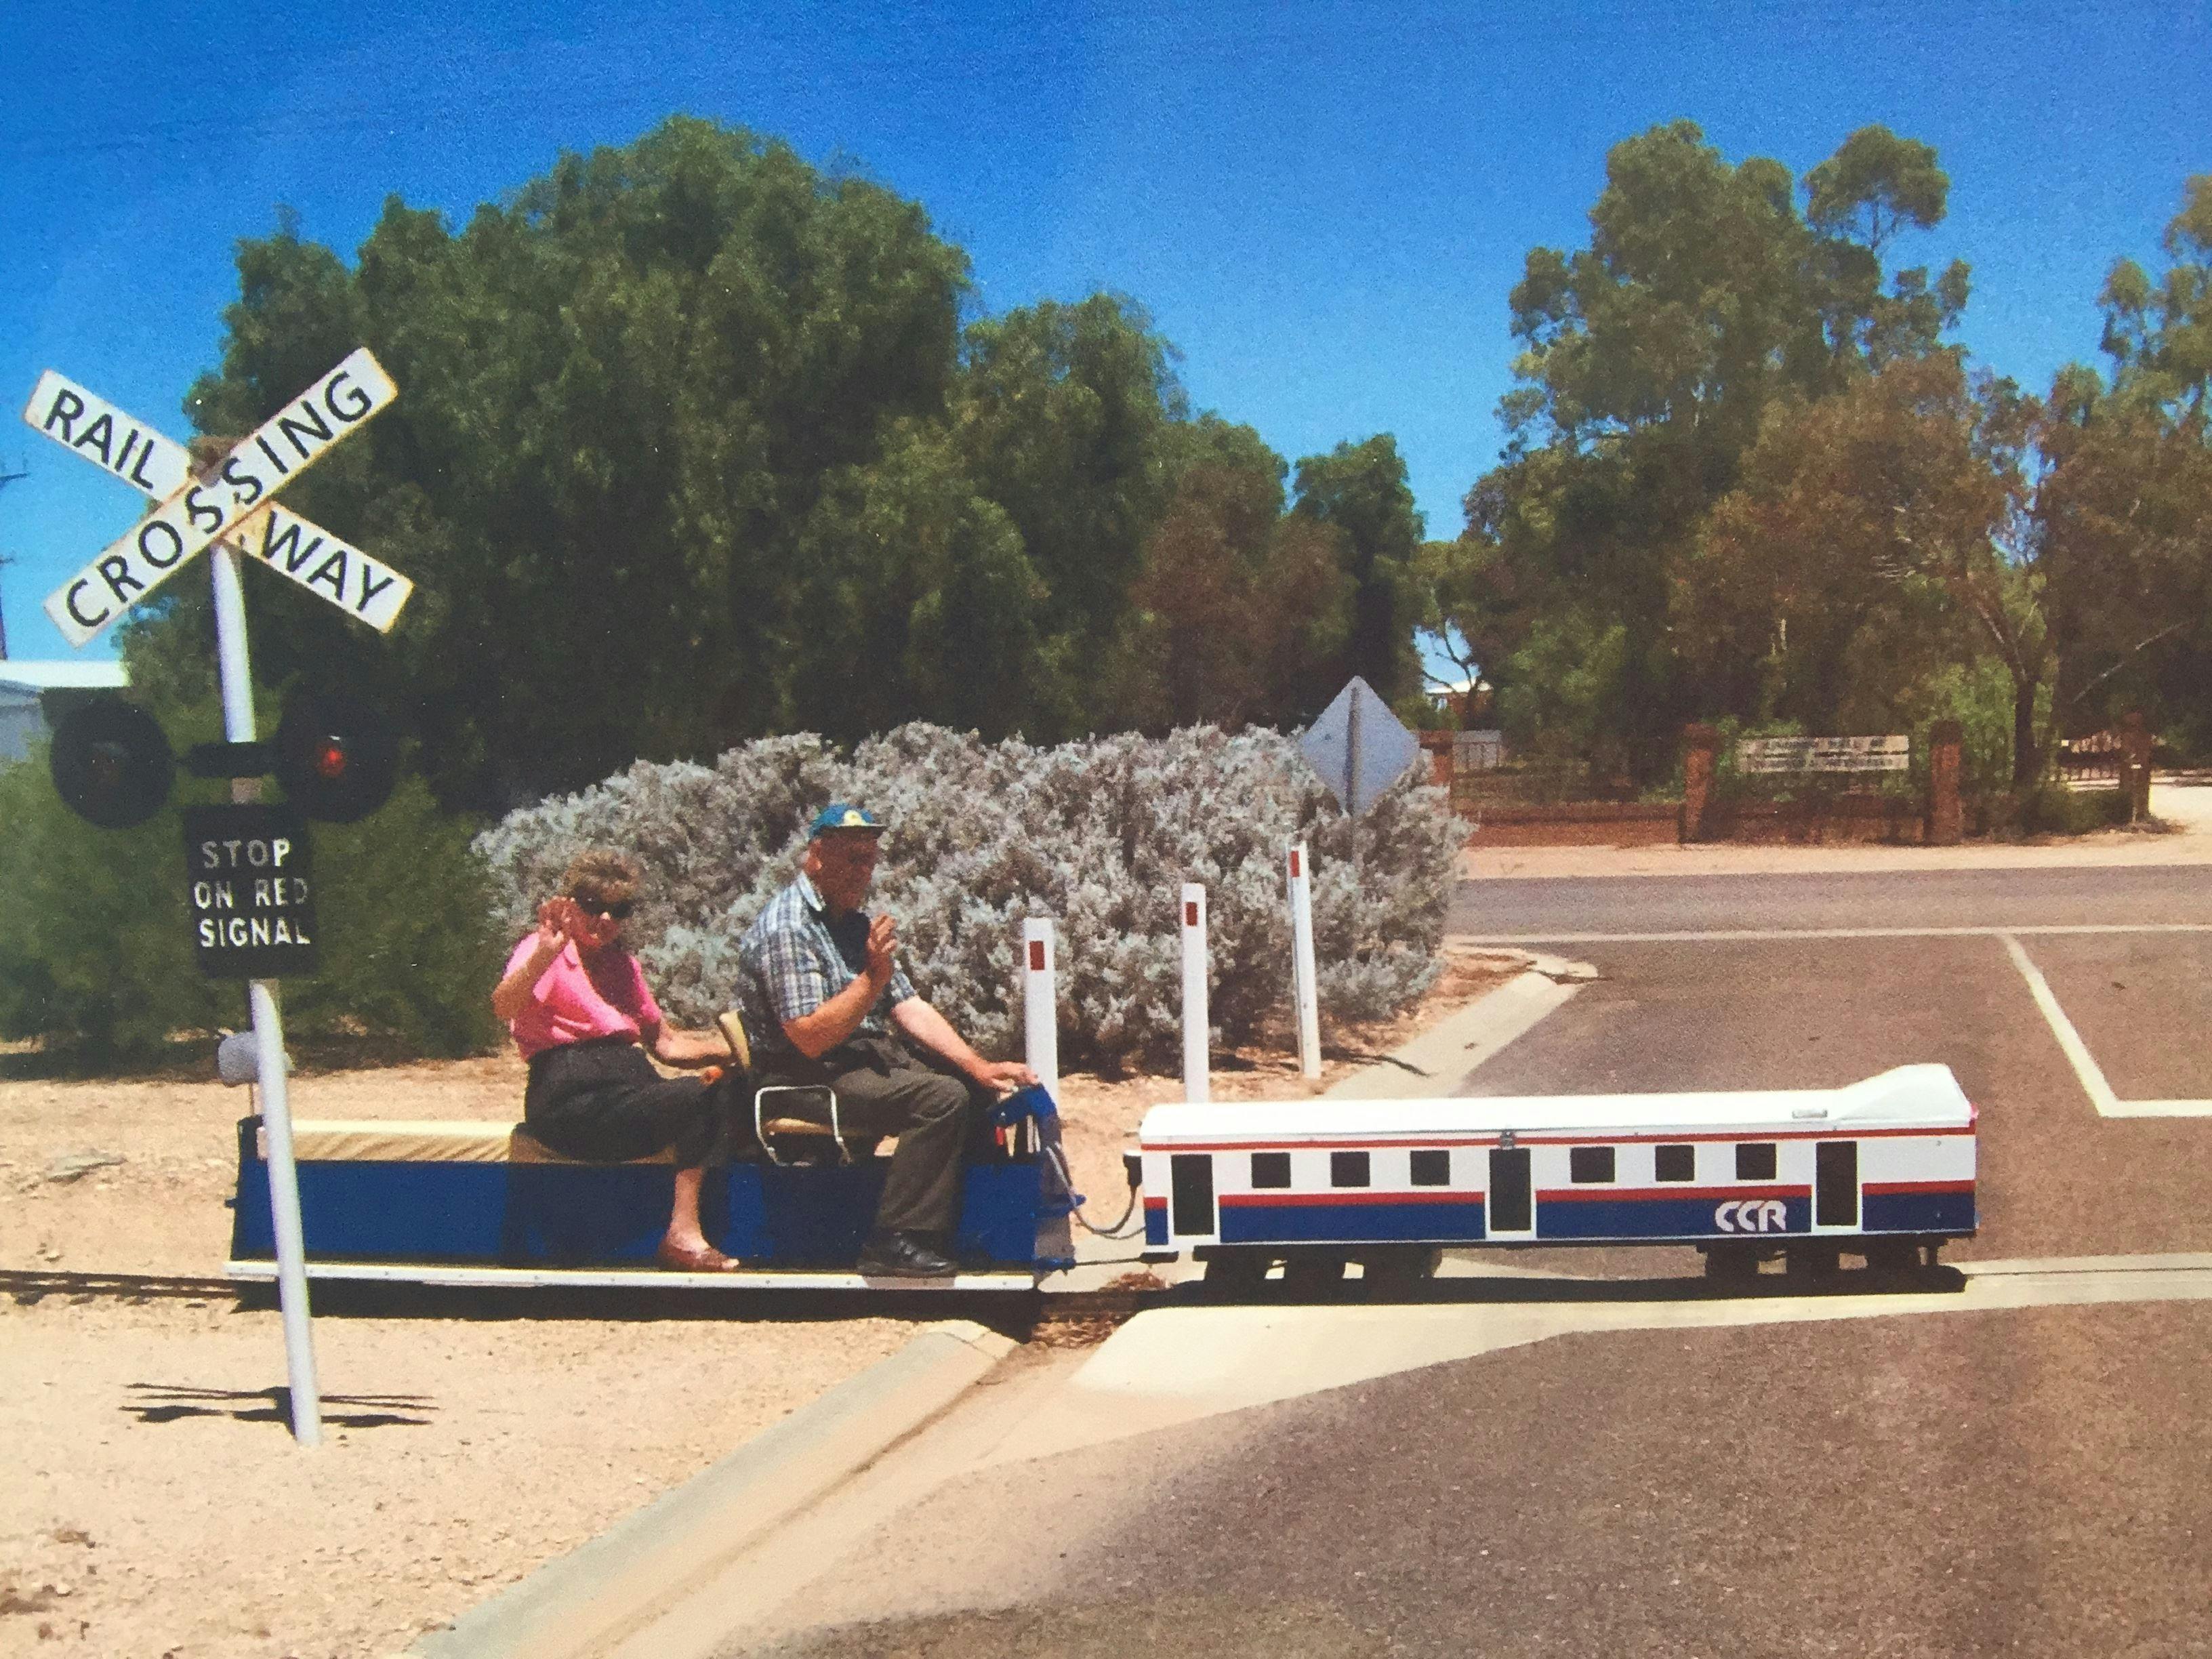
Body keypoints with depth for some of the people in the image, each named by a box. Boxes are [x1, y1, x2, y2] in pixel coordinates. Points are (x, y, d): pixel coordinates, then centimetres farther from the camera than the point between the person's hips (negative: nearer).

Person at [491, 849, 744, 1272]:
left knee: (727, 1087, -19)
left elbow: (666, 1043, 27)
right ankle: (682, 1236, -25)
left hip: (631, 1086, 7)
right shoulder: (545, 952, 1)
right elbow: (503, 1007, -21)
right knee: (700, 1095, -26)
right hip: (573, 1098, -7)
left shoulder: (622, 965, 24)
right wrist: (545, 953, -35)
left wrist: (735, 1049, 14)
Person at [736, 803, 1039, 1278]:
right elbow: (810, 1038, -24)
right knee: (941, 1098, -26)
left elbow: (909, 1008, 8)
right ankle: (894, 1243, -22)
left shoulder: (858, 922, 12)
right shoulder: (786, 929, -17)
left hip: (869, 1055, 10)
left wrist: (979, 1067, -3)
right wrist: (873, 977, -31)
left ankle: (963, 1225, 12)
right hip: (808, 1078, -10)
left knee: (974, 1089, 6)